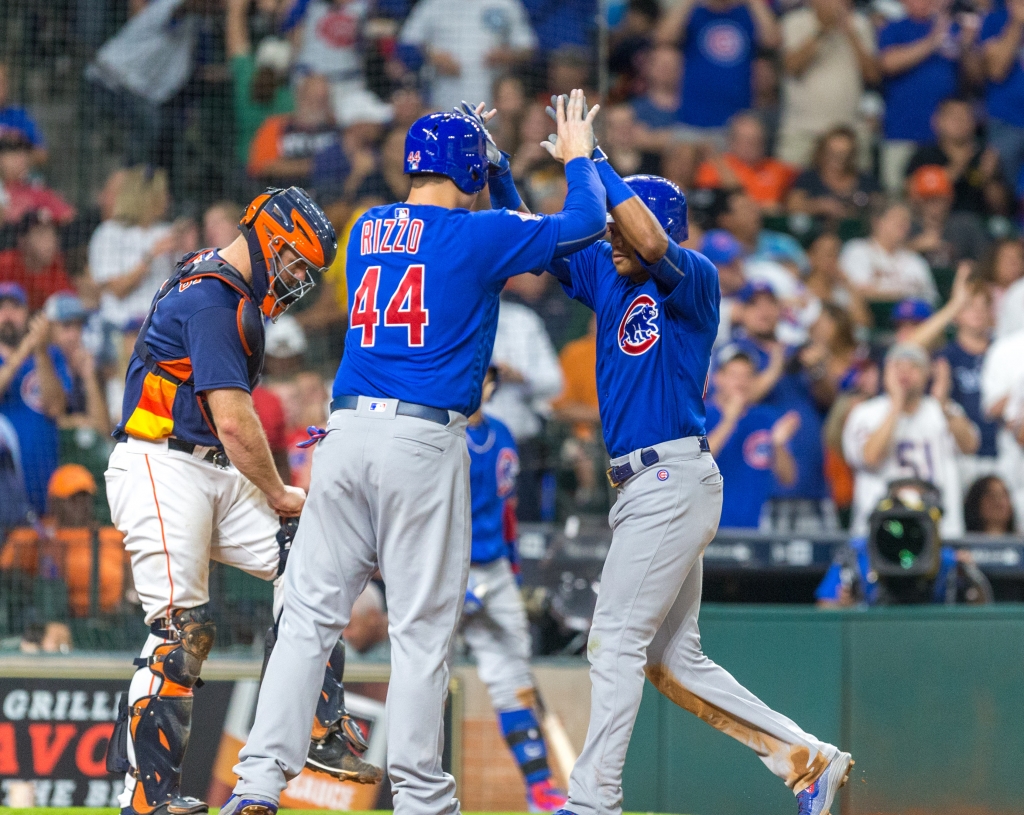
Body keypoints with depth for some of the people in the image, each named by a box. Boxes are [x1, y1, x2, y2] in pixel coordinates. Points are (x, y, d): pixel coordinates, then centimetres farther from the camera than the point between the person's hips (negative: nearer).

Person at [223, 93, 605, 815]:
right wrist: (579, 157, 23)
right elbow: (585, 222, 7)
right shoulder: (477, 235, -2)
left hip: (347, 431, 5)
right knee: (422, 627, 1)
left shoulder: (367, 230, 14)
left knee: (311, 614, 5)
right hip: (426, 440, -5)